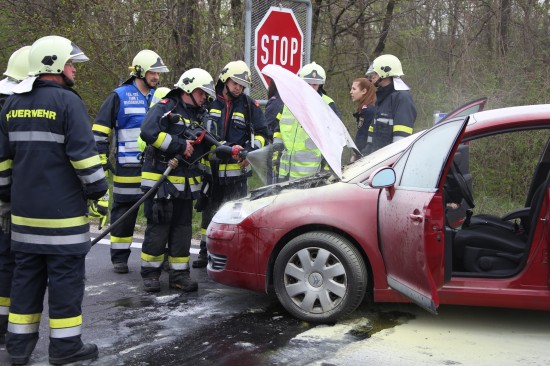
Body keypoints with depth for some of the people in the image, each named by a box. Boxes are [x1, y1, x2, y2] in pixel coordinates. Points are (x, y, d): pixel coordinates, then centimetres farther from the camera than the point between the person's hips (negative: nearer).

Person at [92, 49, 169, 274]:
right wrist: (101, 160, -7)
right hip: (128, 169, -4)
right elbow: (99, 131, -2)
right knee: (123, 214, 4)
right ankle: (119, 258, 15)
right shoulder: (119, 96, -2)